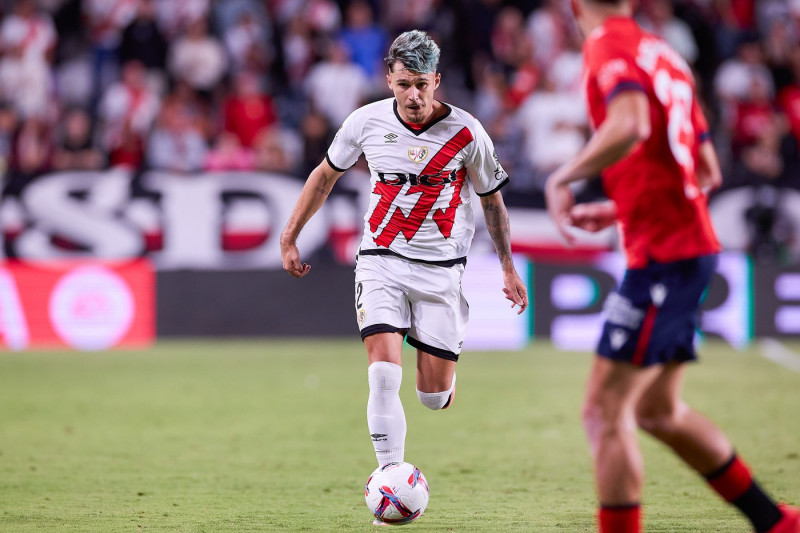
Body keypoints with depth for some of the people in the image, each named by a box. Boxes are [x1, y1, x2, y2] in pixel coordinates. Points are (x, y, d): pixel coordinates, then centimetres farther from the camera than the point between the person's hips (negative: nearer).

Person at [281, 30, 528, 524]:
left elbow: (492, 200, 8)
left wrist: (509, 268, 10)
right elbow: (325, 176, 12)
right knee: (384, 374, -18)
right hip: (381, 260, 0)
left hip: (441, 266, 0)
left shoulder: (466, 132, -8)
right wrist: (290, 237, 14)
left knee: (436, 396, 0)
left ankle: (441, 365, 38)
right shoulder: (367, 121, -5)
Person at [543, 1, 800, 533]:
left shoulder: (609, 46, -10)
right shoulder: (661, 52, 16)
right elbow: (708, 172, 20)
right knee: (658, 411, 19)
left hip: (662, 255, -9)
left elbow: (631, 125, -32)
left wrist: (562, 178, -19)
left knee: (605, 412, -8)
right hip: (692, 244, 9)